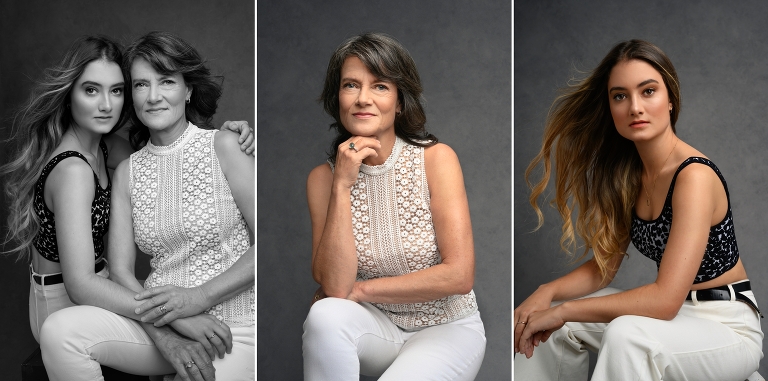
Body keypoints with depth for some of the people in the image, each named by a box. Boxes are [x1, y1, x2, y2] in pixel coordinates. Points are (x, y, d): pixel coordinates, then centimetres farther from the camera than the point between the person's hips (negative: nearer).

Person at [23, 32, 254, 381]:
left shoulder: (222, 147, -1)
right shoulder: (128, 171, 10)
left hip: (230, 328, -4)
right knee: (59, 330, -20)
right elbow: (120, 273, 4)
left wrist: (201, 296, -15)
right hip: (154, 319, 5)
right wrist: (165, 335, -13)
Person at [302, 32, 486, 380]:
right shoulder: (323, 177, -5)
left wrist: (360, 290, -13)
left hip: (445, 328, -2)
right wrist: (342, 185, -22)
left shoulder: (437, 158, -13)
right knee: (325, 315, -30)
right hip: (377, 327, 2)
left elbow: (459, 276, -19)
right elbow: (334, 286, -16)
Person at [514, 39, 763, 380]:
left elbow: (665, 299, -29)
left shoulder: (694, 175, -22)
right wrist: (547, 292, -14)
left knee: (626, 335, -35)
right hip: (675, 314, 8)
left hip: (727, 325, -8)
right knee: (549, 320, 0)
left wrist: (563, 310, -25)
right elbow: (604, 266, 5)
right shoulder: (628, 173, 2)